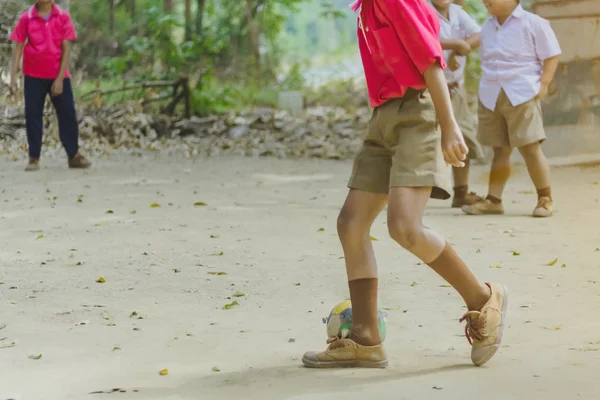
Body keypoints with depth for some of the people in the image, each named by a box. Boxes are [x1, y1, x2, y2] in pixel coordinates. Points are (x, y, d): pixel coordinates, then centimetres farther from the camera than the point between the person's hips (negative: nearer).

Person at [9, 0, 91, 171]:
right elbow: (18, 47, 1)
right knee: (32, 116, 0)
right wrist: (14, 76, -6)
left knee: (68, 114, 3)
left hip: (58, 75, 0)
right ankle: (34, 158, 6)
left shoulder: (63, 17, -3)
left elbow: (66, 48, -4)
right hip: (33, 76, 0)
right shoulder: (26, 18, -2)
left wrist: (60, 78, -10)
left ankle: (74, 155, 14)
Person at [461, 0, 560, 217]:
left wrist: (543, 84, -12)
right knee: (500, 150, 8)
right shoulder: (487, 26, 15)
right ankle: (493, 200, 10)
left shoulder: (533, 23, -4)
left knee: (530, 147, -8)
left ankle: (545, 199, 2)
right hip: (491, 98, 5)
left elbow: (551, 56, -2)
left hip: (521, 95, -5)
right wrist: (486, 89, 15)